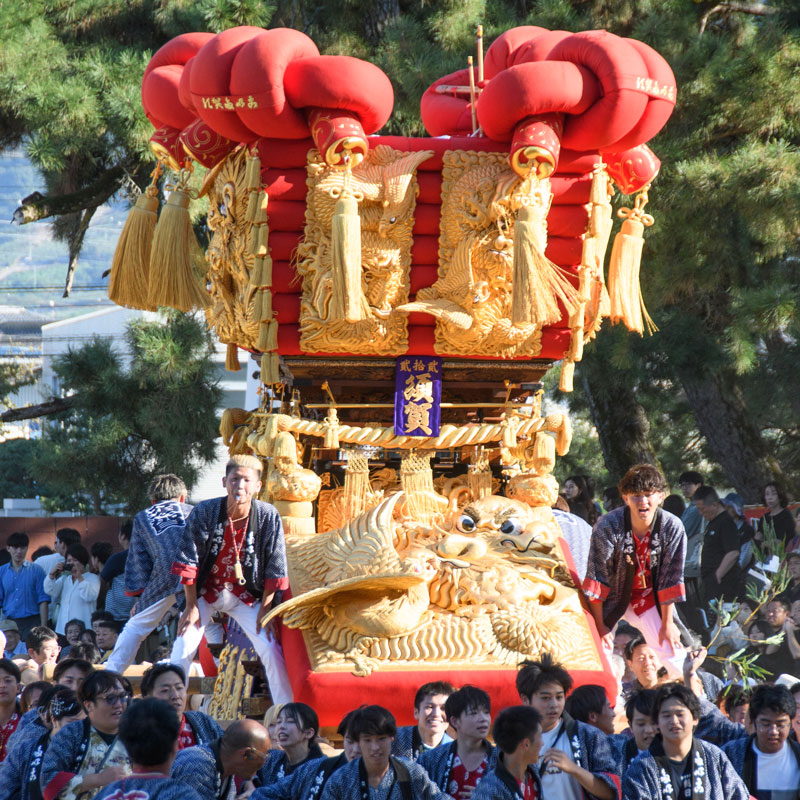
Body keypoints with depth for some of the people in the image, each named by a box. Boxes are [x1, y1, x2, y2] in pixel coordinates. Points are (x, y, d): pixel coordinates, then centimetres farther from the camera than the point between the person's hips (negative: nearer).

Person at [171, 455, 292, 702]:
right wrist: (191, 606, -12)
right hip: (205, 590, -1)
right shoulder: (204, 512, -18)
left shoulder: (268, 516, -14)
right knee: (183, 649, -13)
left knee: (271, 649, -8)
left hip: (245, 594, 1)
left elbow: (275, 568, -6)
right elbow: (189, 561, -12)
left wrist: (265, 608, -7)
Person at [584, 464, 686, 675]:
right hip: (612, 598, -2)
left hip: (649, 599, 2)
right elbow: (597, 577, -17)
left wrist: (667, 623, -4)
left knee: (671, 649, -6)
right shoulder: (608, 526, -25)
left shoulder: (673, 528, -18)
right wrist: (599, 625, -13)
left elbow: (670, 578, -8)